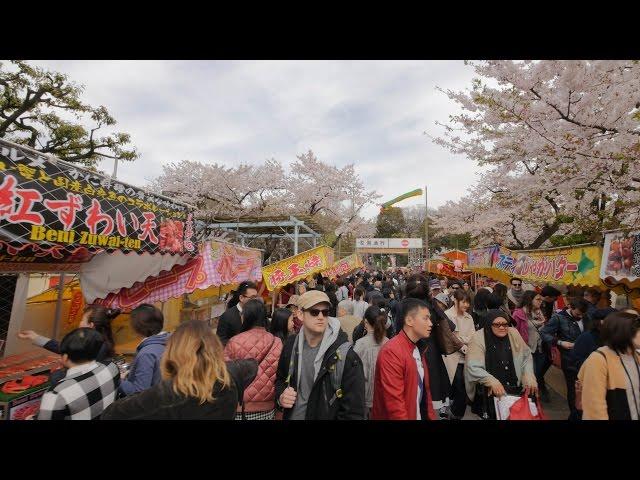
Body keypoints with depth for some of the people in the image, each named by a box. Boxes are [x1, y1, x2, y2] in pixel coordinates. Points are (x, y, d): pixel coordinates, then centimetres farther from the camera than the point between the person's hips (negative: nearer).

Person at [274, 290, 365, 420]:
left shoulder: (346, 355, -24)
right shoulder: (291, 344, -9)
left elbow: (354, 410, -21)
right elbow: (280, 378, 7)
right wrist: (281, 396, -11)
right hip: (291, 416, 4)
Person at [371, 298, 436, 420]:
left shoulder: (418, 349, 3)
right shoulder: (391, 352, -26)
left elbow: (424, 390, 10)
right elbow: (394, 403, -25)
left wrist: (431, 416, 4)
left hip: (420, 416, 8)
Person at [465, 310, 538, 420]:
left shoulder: (513, 333, 1)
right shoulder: (478, 338, -14)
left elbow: (526, 356, 11)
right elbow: (473, 367, -19)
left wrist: (529, 375, -5)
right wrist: (492, 381, -31)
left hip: (515, 386, 6)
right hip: (488, 389, -6)